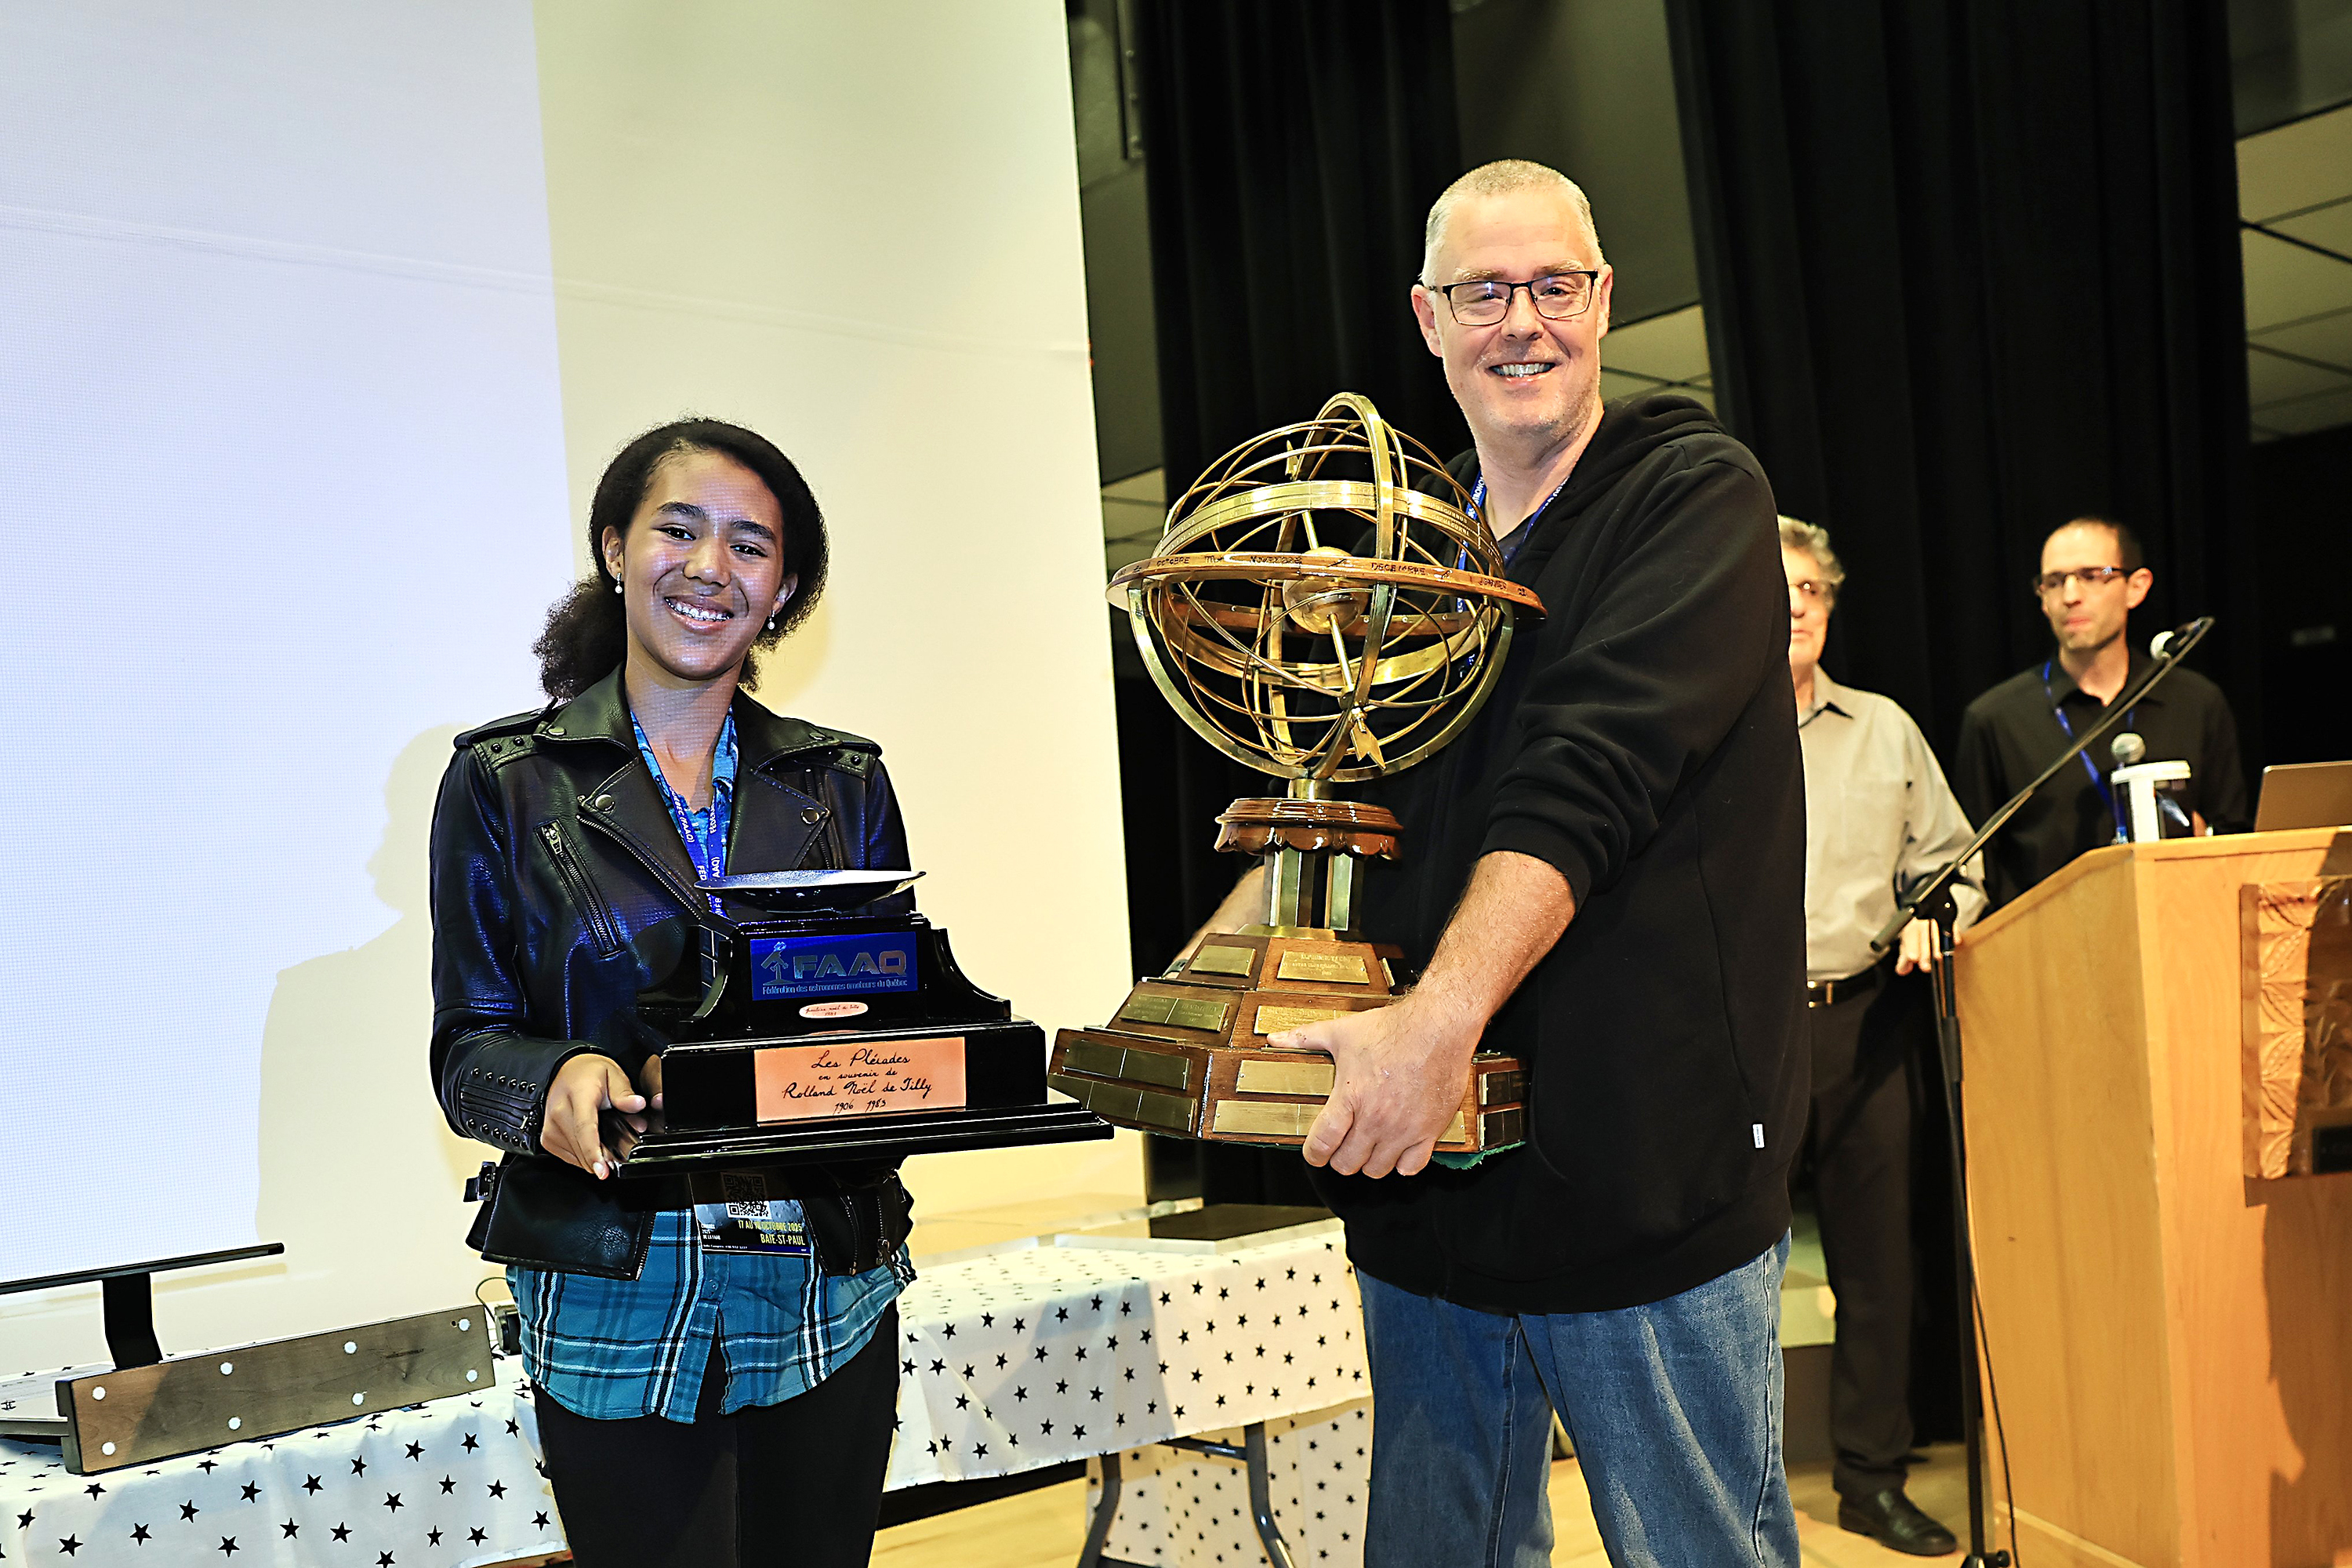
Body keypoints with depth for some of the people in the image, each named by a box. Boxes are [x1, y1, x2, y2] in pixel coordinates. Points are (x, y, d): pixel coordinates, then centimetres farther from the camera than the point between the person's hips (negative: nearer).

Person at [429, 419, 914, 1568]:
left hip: (828, 1291, 3)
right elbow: (467, 1043, -1)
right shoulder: (506, 782, 0)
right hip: (614, 1305, -2)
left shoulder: (843, 783, 7)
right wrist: (554, 1080, -22)